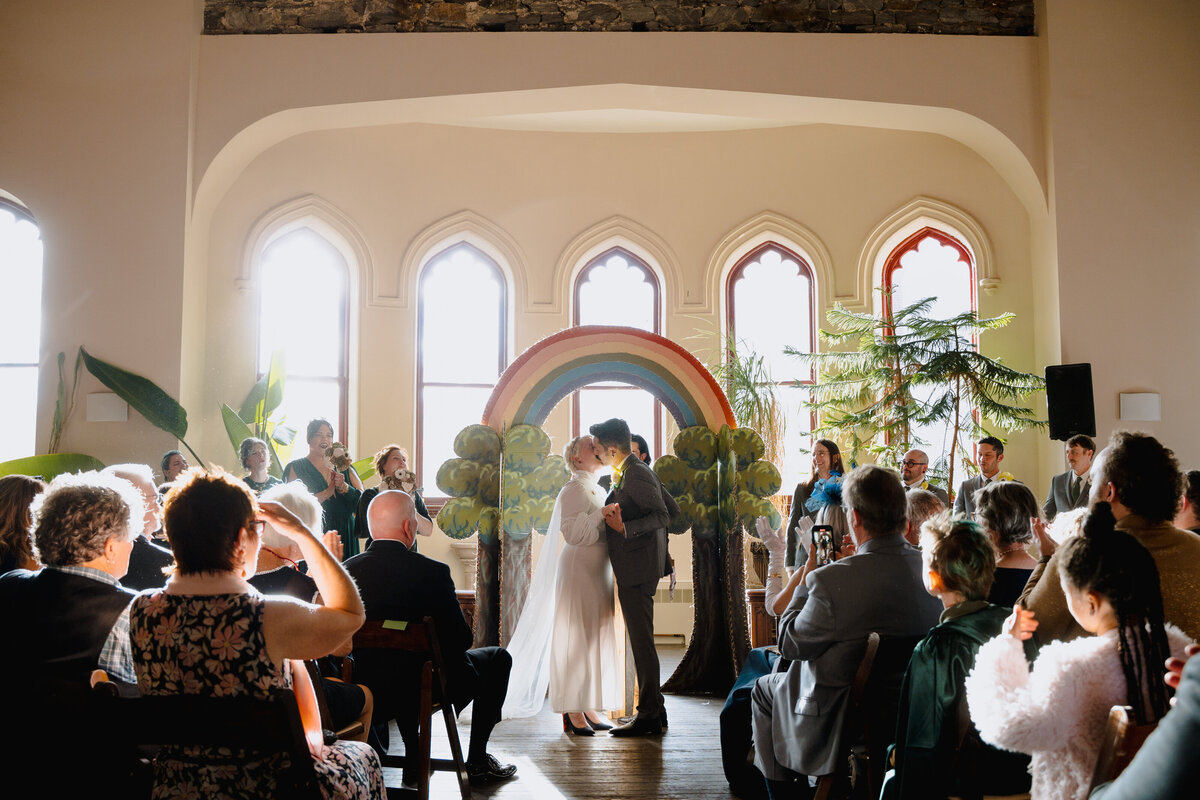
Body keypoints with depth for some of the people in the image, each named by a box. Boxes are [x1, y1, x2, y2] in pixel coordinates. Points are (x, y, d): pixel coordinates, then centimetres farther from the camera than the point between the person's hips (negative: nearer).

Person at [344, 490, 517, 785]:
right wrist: (456, 614, 6)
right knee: (498, 658, 19)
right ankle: (477, 761, 23)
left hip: (370, 688, 5)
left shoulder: (348, 570, -10)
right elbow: (461, 641, -16)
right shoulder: (432, 572, -23)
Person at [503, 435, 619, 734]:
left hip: (599, 572, 9)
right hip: (579, 570, -9)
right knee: (577, 638, -7)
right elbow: (573, 533, -19)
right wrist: (602, 513, -21)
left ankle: (588, 709, 14)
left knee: (596, 638, 8)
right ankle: (573, 713, -2)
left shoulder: (598, 490, 18)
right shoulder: (574, 489, -8)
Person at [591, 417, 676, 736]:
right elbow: (670, 507, 20)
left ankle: (648, 716, 1)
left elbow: (663, 515, -21)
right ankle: (654, 710, 22)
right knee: (641, 641, 15)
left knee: (641, 642, -6)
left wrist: (626, 528, -26)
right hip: (636, 569, 11)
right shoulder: (635, 472, 16)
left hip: (637, 570, -11)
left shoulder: (635, 474, -15)